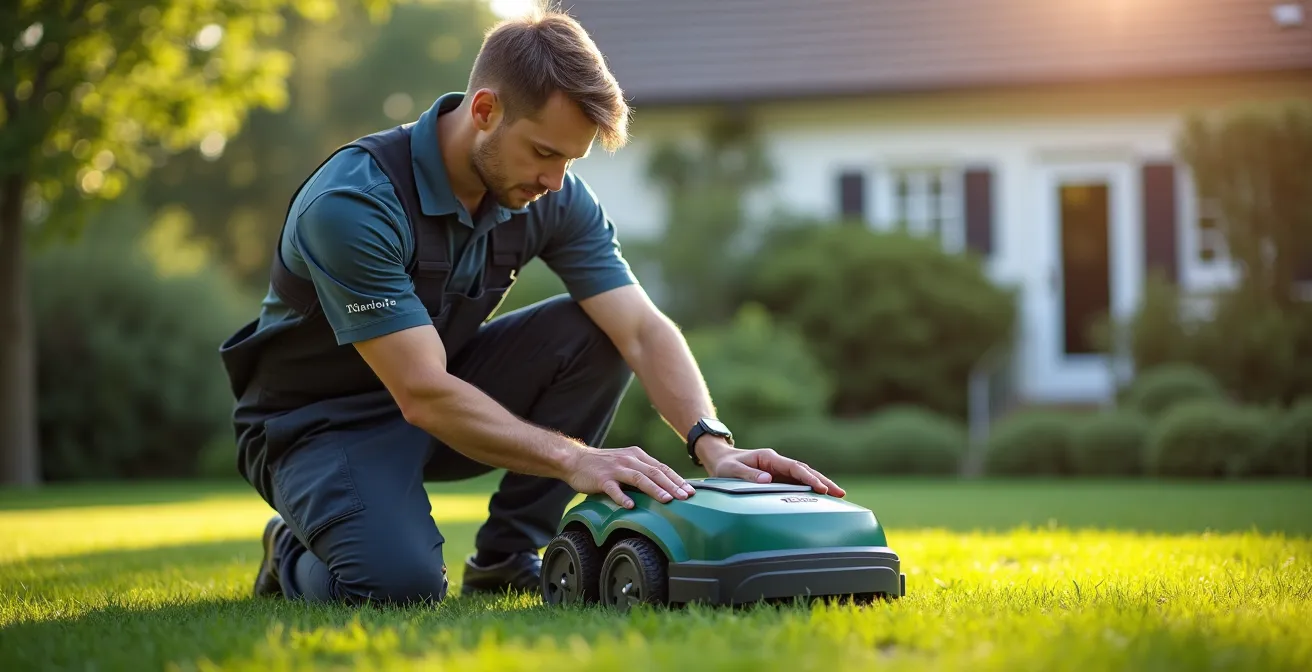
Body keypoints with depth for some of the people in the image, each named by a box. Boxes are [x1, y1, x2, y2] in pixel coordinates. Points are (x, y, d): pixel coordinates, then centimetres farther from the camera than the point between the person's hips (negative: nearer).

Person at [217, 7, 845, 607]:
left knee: (593, 332, -16)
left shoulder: (555, 197, -10)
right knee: (400, 584, -33)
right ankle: (295, 557, 4)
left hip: (448, 387, 6)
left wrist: (712, 443, -33)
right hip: (318, 422, -6)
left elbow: (642, 330, -16)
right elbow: (423, 395, -34)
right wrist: (572, 458, -39)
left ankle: (505, 556, -4)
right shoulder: (352, 203, -30)